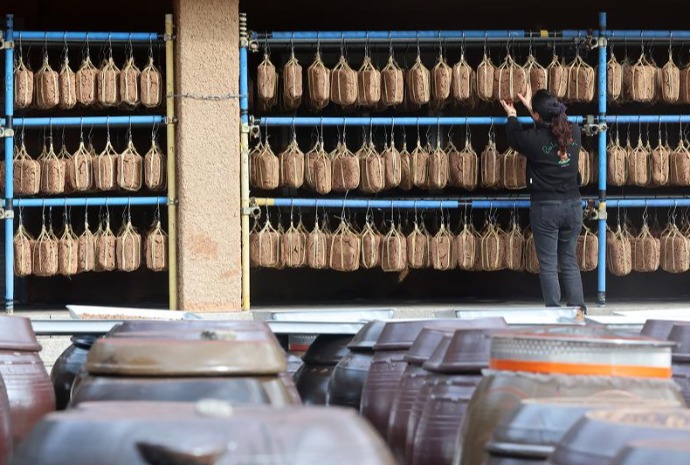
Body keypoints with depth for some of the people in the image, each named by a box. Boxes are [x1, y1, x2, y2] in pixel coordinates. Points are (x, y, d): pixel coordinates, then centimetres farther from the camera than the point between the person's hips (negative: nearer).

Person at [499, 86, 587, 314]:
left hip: (545, 207, -5)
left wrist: (512, 115, 26)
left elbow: (515, 139, 7)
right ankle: (578, 309, 10)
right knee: (570, 263, 14)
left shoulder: (535, 139, -16)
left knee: (548, 265, 2)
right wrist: (530, 107, 33)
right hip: (573, 204, 5)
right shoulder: (574, 132, -2)